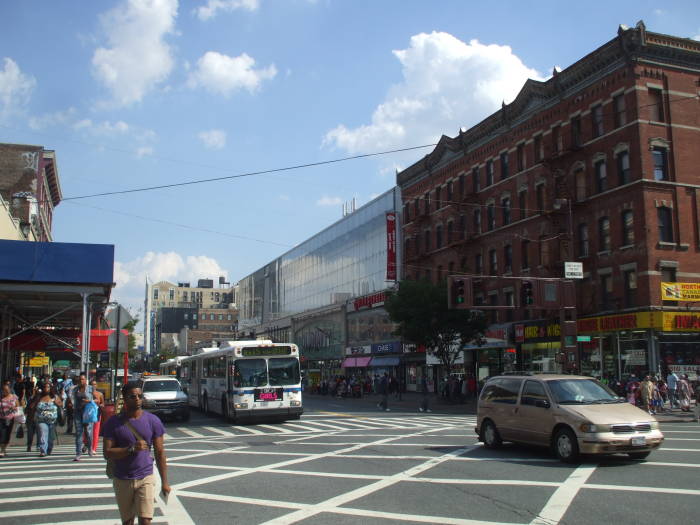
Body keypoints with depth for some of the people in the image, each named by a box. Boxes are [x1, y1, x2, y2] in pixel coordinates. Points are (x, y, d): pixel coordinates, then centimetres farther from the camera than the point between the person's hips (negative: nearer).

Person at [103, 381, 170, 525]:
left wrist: (165, 482, 0)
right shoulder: (114, 422, -4)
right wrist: (131, 448, -24)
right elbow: (107, 453, -9)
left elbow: (160, 453, 1)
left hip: (146, 478, -1)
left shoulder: (153, 421, -3)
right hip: (122, 480, 1)